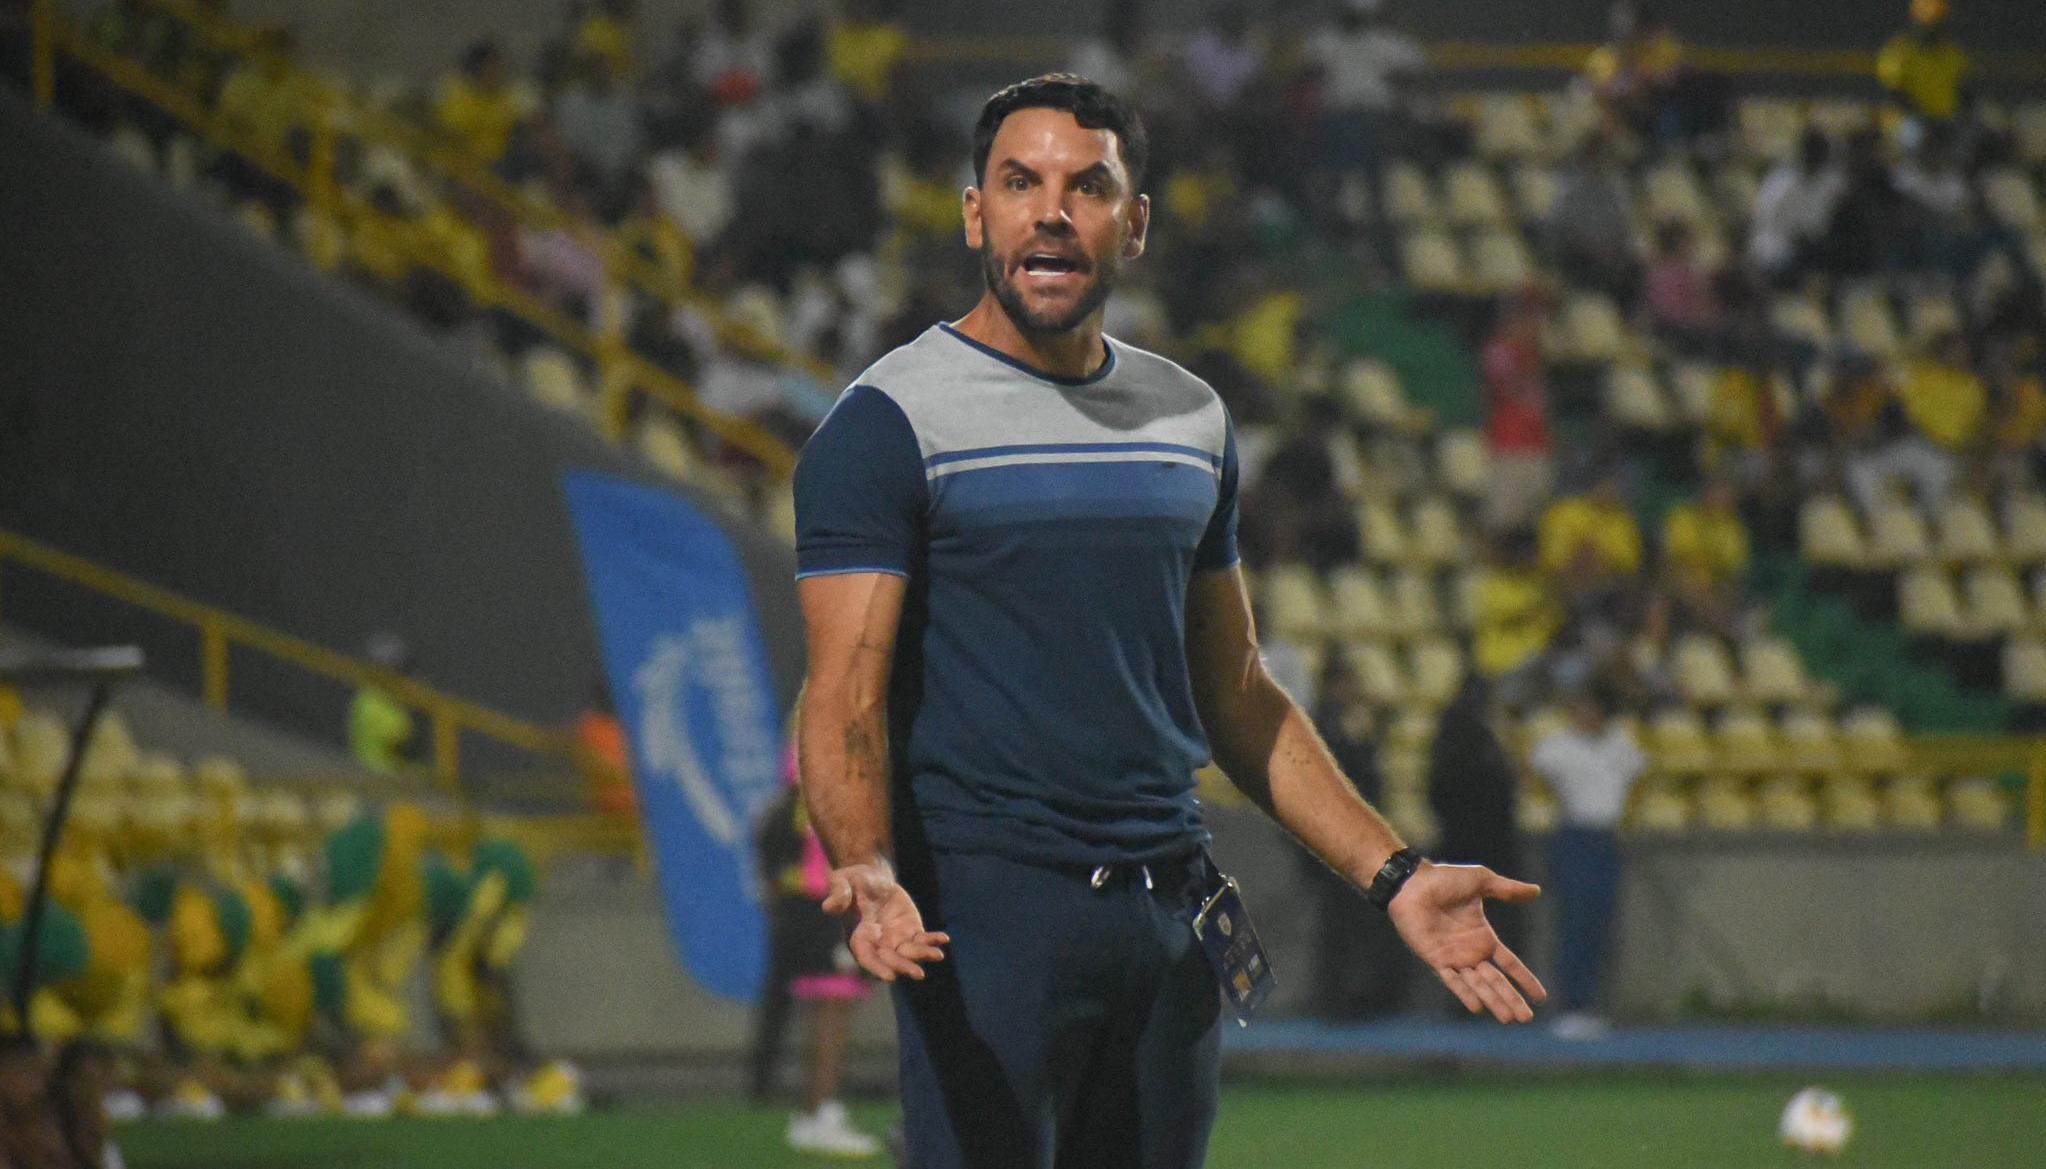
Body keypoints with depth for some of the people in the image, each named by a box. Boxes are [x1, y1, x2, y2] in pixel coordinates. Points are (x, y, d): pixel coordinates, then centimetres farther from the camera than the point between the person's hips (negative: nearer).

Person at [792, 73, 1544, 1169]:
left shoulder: (1192, 419, 16)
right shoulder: (889, 420, -3)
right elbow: (845, 697, -11)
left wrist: (1393, 874, 16)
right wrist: (866, 870, -29)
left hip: (1168, 914, 6)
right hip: (986, 909, -6)